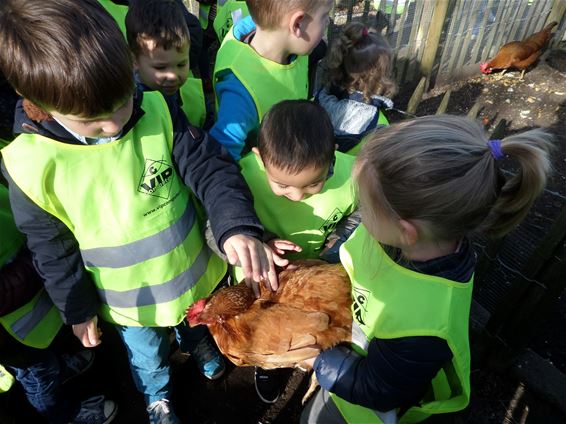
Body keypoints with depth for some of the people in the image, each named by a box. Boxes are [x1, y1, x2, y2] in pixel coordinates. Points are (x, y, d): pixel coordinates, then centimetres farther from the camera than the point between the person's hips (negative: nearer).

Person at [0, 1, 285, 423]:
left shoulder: (157, 110, -23)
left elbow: (210, 168, -20)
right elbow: (52, 248, -9)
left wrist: (238, 226, -39)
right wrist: (77, 309, 2)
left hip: (195, 273, 1)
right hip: (130, 302, 0)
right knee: (147, 358, 29)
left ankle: (198, 345, 71)